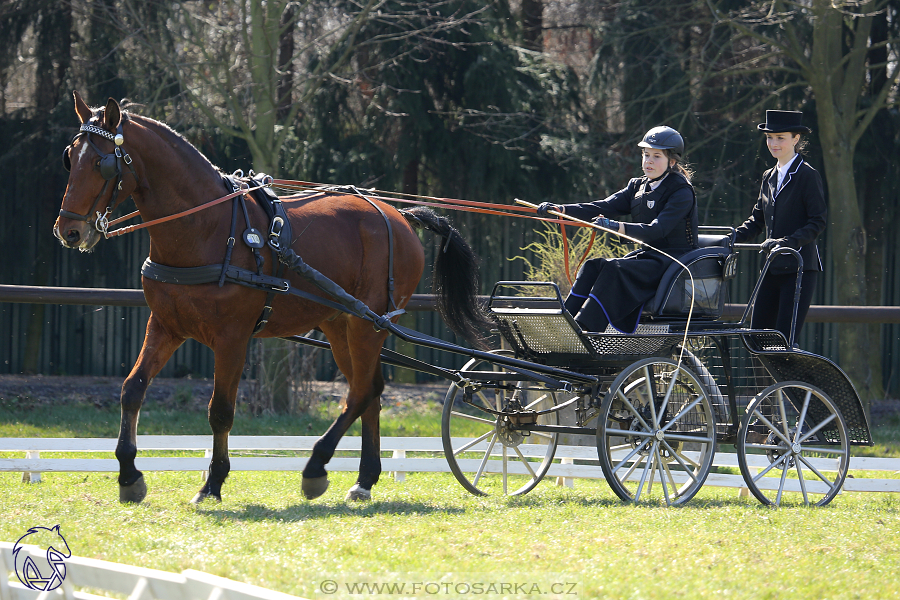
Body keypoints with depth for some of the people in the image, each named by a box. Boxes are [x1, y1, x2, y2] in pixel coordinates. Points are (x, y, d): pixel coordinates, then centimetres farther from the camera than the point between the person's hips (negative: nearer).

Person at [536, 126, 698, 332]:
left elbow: (658, 229, -24)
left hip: (673, 259, -8)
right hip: (647, 256, 8)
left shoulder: (682, 192, -11)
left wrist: (618, 227, -38)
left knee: (614, 269, -29)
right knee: (593, 266, -15)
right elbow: (604, 207, 3)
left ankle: (582, 331, -38)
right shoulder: (638, 187, 13)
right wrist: (561, 210, -10)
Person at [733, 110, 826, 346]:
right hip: (772, 269, 7)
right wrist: (732, 238, 3)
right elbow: (758, 219, 19)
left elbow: (817, 222, -10)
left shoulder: (807, 176, -5)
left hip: (799, 268, -7)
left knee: (785, 338, -13)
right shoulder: (769, 177, 16)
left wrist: (787, 242, -24)